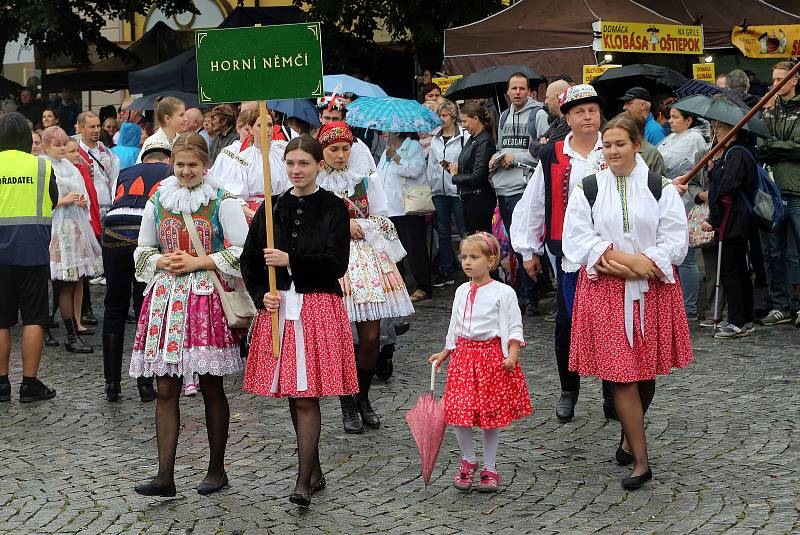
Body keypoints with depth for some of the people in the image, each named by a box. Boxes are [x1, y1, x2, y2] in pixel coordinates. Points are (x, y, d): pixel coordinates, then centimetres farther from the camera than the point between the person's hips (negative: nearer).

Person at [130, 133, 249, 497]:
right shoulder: (157, 203, 10)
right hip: (165, 297, 3)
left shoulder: (222, 202, -1)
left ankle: (216, 469, 15)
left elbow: (243, 251, -4)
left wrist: (199, 262, -10)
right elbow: (143, 250, 18)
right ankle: (165, 475, -2)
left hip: (207, 297, -3)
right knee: (166, 389, -2)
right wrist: (162, 261, -3)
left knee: (211, 386, 3)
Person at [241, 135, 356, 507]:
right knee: (292, 395, 9)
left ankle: (303, 482, -8)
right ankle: (314, 471, 23)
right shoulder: (272, 208, 9)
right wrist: (261, 295, -3)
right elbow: (249, 259, 11)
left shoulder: (333, 208, -2)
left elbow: (336, 264, -10)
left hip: (318, 307, -4)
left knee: (307, 396, -9)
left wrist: (290, 260, -16)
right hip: (279, 306, 4)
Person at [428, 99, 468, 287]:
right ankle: (445, 272, 17)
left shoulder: (464, 137, -6)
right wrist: (431, 184, 13)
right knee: (443, 232, 10)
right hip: (440, 191, 6)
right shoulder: (435, 139, 12)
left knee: (464, 231, -3)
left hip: (458, 189, -6)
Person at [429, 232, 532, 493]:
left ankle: (489, 468, 17)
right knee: (458, 411, -6)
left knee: (491, 414, 2)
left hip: (493, 357, -4)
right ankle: (468, 460, 15)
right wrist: (444, 353, 23)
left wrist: (512, 355, -17)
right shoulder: (461, 292, 11)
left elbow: (515, 329, -6)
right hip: (464, 355, 4)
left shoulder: (503, 292, -6)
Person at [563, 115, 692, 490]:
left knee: (646, 370, 10)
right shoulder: (587, 189, 3)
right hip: (605, 290, -1)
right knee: (621, 373, -7)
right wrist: (619, 257, -16)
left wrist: (640, 264, -17)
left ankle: (630, 436, 34)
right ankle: (640, 460, -4)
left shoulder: (661, 188, 2)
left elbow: (675, 239, -3)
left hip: (651, 288, 1)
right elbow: (577, 238, -4)